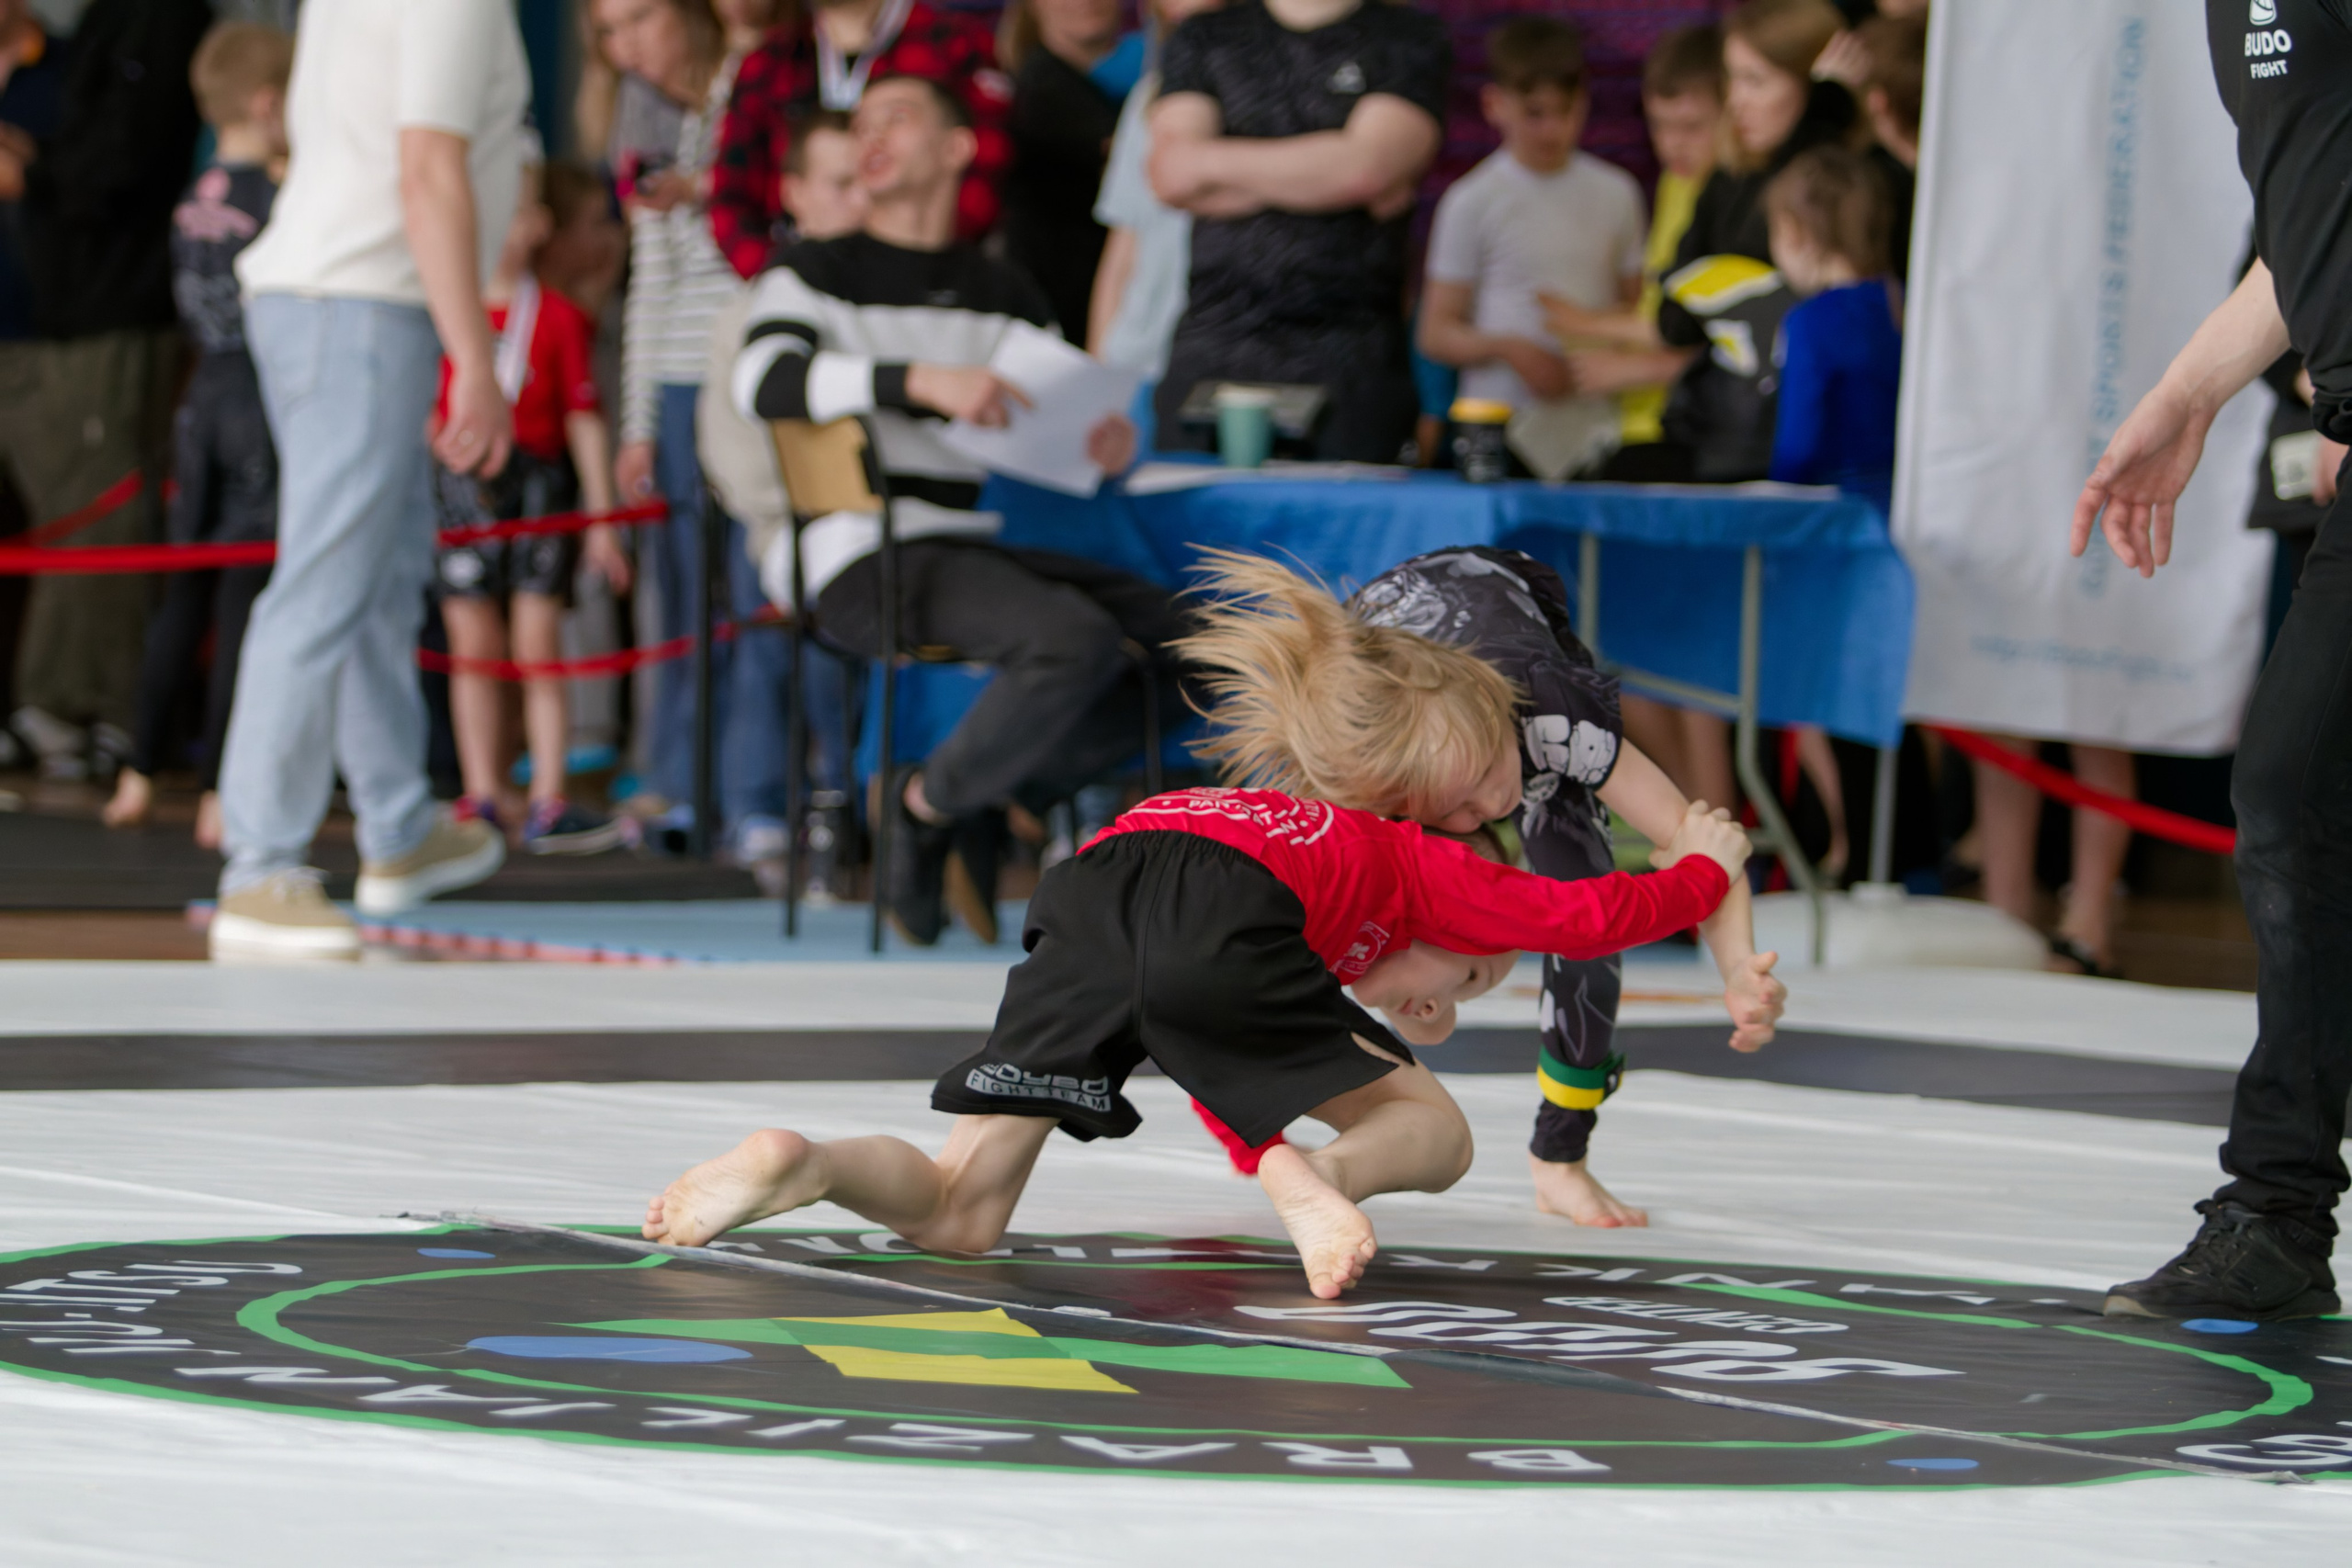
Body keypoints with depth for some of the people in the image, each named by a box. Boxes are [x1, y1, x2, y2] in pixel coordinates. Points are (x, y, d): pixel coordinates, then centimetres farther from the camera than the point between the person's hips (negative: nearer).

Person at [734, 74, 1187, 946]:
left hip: (979, 548, 6)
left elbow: (1063, 432, 23)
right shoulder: (817, 274, 5)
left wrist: (1106, 447, -3)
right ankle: (926, 812, -9)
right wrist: (920, 380, -27)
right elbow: (764, 382, -15)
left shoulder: (1007, 297, 20)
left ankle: (1002, 801, -2)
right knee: (1078, 640, -29)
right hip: (868, 568, -6)